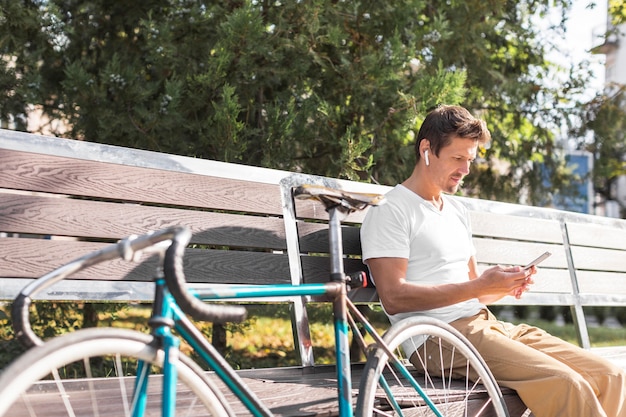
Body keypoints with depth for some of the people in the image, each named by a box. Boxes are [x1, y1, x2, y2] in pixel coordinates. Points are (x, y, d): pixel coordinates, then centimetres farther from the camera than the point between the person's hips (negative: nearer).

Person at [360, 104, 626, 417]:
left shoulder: (457, 211, 24)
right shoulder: (389, 211, -2)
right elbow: (394, 297, -14)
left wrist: (506, 287, 3)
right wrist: (480, 286, -16)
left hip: (483, 323, 8)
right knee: (564, 384, -27)